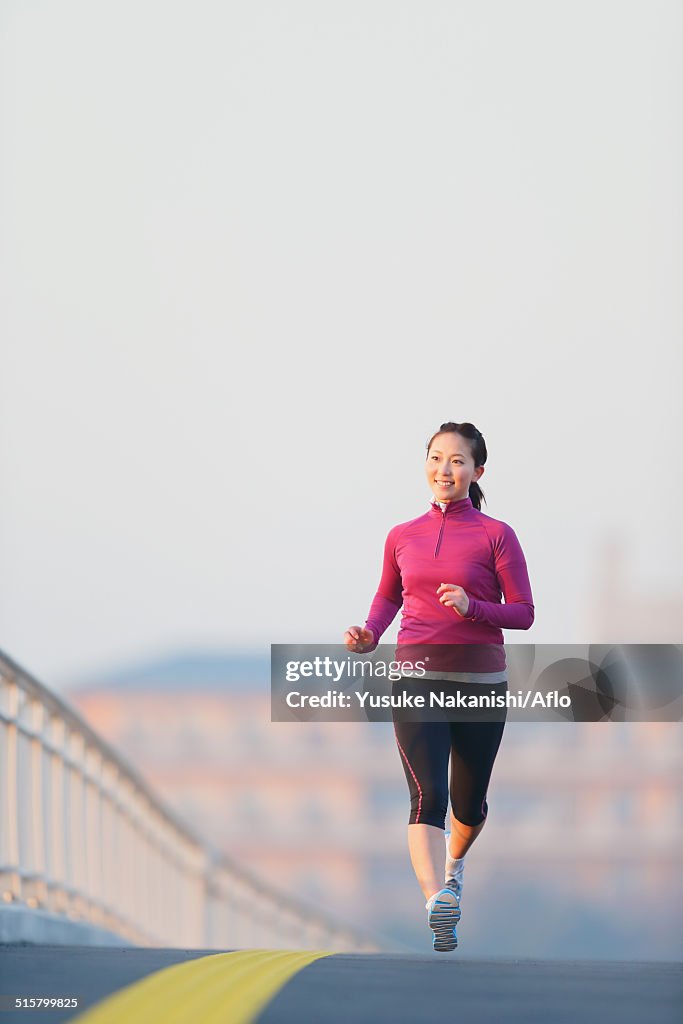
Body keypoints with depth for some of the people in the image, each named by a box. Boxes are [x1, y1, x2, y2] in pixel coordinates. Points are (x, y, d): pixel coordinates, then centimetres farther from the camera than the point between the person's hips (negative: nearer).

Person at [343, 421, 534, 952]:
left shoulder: (496, 536, -2)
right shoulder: (402, 537, 8)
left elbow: (524, 613, -2)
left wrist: (472, 607, -19)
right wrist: (369, 636, 4)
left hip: (480, 684, 0)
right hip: (417, 681, 1)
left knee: (469, 803, 14)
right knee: (428, 794, -19)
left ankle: (455, 860, 48)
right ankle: (438, 903, -32)